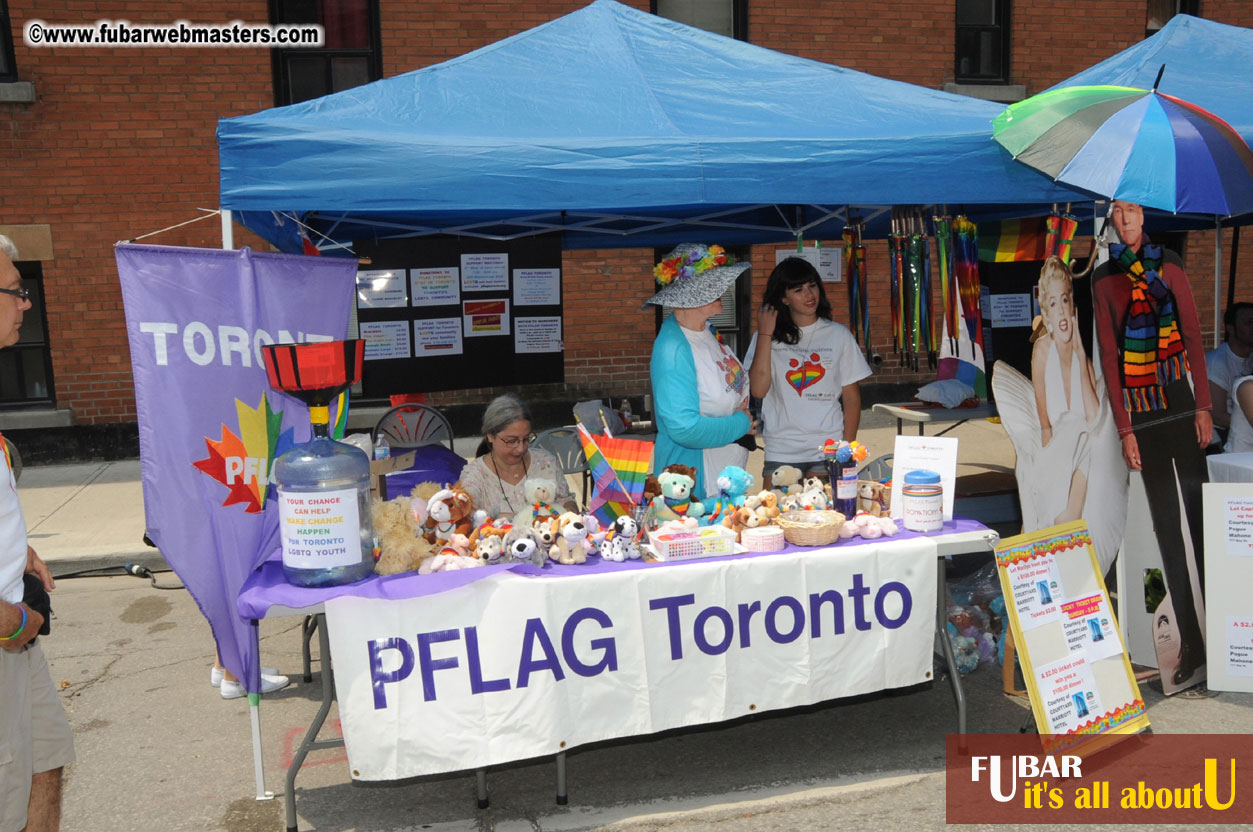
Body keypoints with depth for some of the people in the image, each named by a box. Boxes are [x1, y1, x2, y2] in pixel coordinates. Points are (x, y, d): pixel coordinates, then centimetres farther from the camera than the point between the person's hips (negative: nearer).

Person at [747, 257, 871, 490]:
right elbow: (758, 390, -10)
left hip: (827, 453, 0)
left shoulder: (838, 335, 5)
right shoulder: (767, 337, 5)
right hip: (781, 452, 0)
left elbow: (852, 398, 6)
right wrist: (765, 334, -8)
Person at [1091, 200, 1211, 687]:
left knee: (1200, 516, 2)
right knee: (1166, 525, 4)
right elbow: (1108, 356, 1)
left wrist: (1204, 405, -4)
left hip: (1183, 405, 0)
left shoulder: (1168, 263, 6)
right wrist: (1124, 429, -3)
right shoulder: (1103, 278, 5)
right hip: (1142, 415, 0)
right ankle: (1190, 643, 10)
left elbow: (1193, 334, 3)